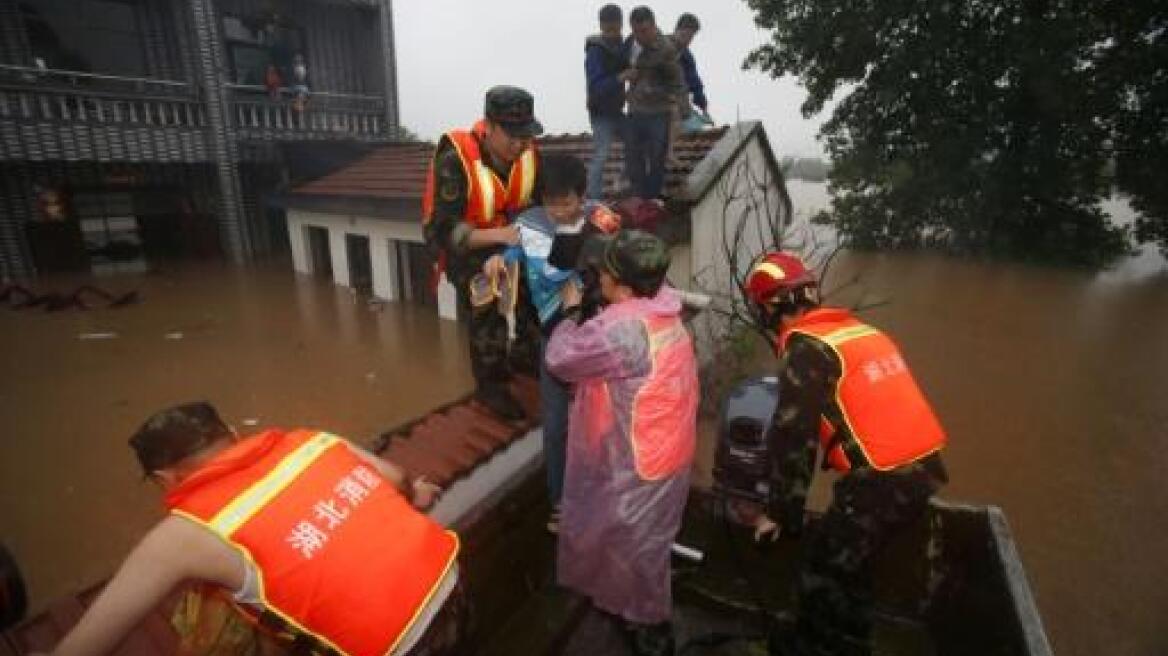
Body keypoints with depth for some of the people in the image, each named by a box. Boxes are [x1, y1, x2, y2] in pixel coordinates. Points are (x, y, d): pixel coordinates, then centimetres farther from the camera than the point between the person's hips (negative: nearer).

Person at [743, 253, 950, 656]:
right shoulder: (860, 329, 10)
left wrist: (780, 512, -4)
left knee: (824, 572, 11)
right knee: (848, 564, 25)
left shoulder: (807, 348, -15)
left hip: (885, 481, -8)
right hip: (922, 468, 9)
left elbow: (793, 435, -14)